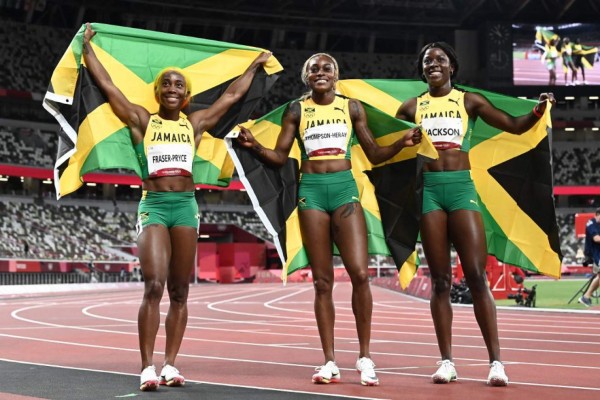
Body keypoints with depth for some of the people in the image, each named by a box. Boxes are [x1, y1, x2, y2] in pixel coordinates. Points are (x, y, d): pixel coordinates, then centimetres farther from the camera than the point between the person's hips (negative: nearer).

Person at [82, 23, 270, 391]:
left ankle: (170, 365, 8)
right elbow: (107, 85, 7)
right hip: (153, 206, -3)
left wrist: (256, 64, 30)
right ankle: (147, 368, -12)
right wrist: (87, 47, 11)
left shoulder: (195, 123, 13)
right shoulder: (142, 120, 7)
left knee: (180, 292, 3)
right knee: (154, 286, -15)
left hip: (185, 206, 3)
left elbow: (232, 95, 22)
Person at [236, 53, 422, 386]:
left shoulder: (351, 107, 8)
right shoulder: (297, 110, 8)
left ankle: (365, 357, 2)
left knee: (360, 274, -11)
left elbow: (374, 154, 10)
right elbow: (280, 157, 6)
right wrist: (255, 146, -12)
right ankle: (330, 362, 7)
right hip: (311, 190, 0)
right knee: (322, 281, 1)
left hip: (344, 187, 0)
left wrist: (402, 143, -7)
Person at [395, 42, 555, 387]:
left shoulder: (469, 101, 8)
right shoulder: (412, 107, 11)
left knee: (477, 276, -8)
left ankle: (496, 361, -7)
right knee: (440, 280, 2)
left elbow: (514, 126, 5)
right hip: (428, 190, 1)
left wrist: (538, 110, -11)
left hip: (461, 187, -1)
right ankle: (447, 361, 6)